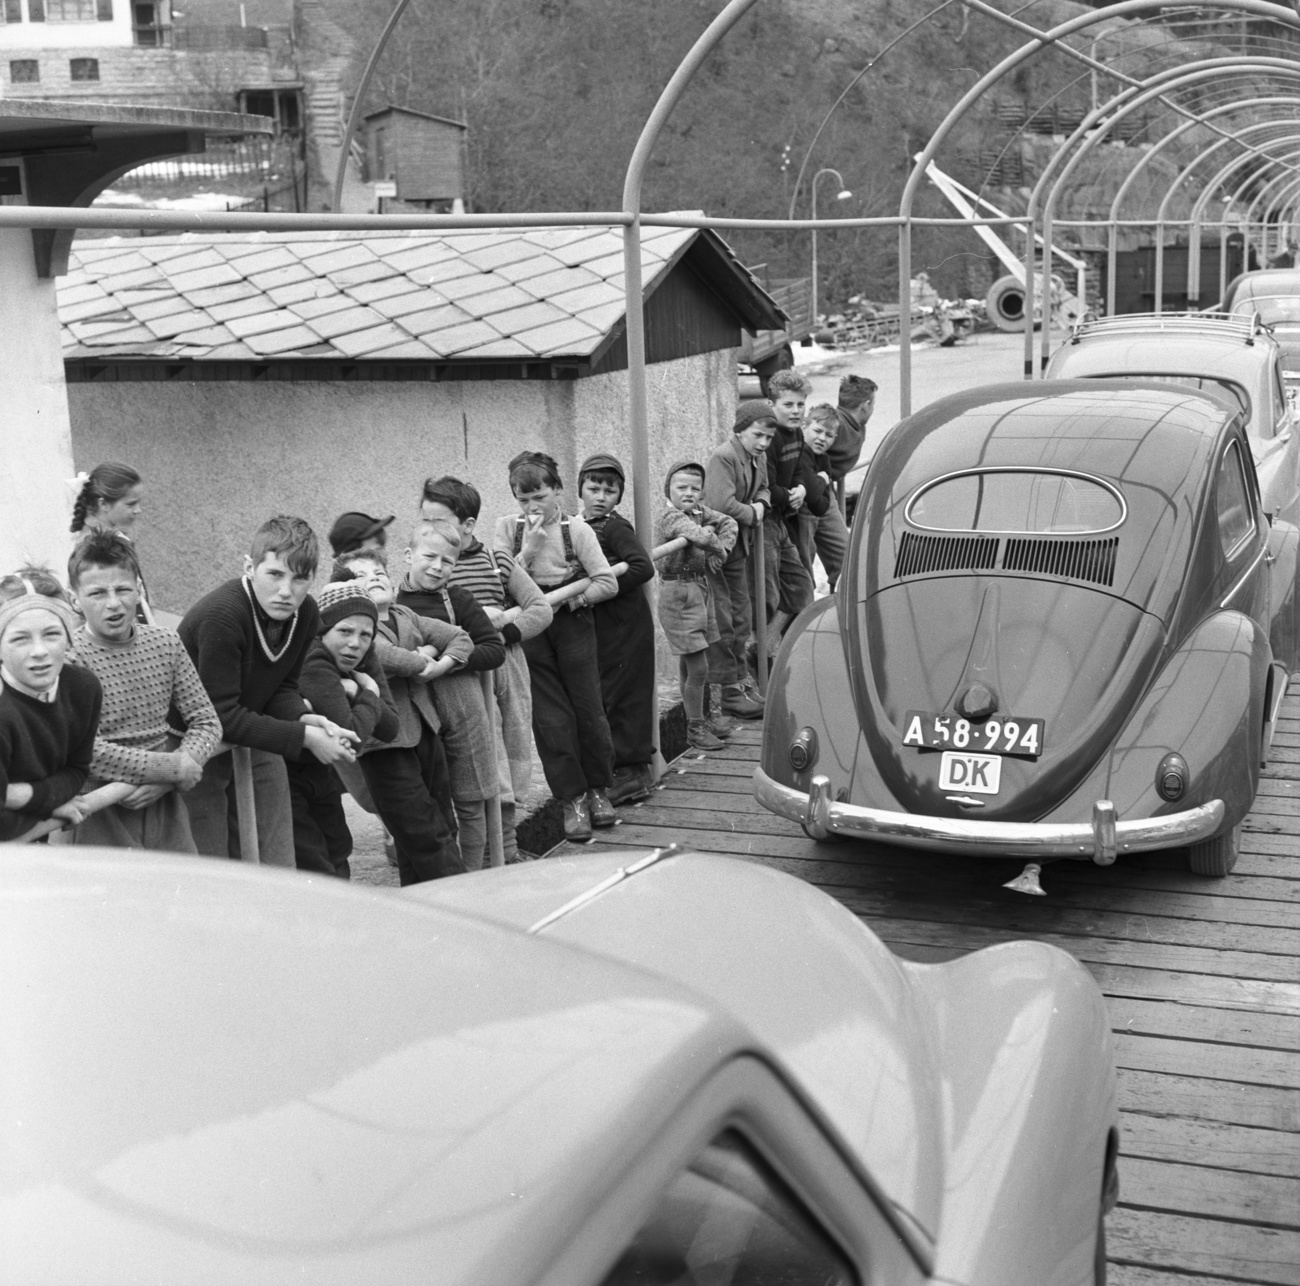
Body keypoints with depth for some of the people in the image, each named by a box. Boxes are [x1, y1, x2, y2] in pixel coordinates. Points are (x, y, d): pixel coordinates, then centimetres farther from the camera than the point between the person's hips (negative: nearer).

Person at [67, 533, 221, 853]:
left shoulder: (166, 644, 4)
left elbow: (206, 722, 5)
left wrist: (167, 780, -12)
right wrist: (174, 767, -18)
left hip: (164, 807, 4)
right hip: (100, 819, -4)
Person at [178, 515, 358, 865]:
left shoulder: (305, 614, -8)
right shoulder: (220, 616, -30)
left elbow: (281, 688, 3)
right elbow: (221, 716, -29)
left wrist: (303, 718, -21)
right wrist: (304, 737, -29)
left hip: (254, 741, 7)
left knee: (277, 870, 9)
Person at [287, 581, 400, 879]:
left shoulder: (359, 662, 1)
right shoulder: (312, 663, -24)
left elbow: (389, 729, -3)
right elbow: (347, 733, -32)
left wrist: (358, 693, -18)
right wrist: (369, 698, -15)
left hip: (320, 776, 9)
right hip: (285, 774, -9)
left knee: (337, 852, 15)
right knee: (315, 869, -14)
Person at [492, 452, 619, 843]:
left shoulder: (576, 529, -4)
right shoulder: (507, 529, 0)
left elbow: (607, 583, -10)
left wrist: (566, 598, -15)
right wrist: (528, 549, -19)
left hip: (572, 625, -1)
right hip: (529, 632, 1)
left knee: (588, 709, 5)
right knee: (550, 717, 1)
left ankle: (597, 788, 24)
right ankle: (572, 799, 11)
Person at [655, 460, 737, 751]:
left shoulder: (698, 511, 8)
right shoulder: (671, 517, -18)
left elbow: (729, 523, 8)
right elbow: (701, 536, -33)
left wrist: (720, 551, -7)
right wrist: (716, 547, -14)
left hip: (701, 589, 8)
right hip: (678, 593, -8)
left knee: (689, 666, 17)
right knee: (698, 667, -6)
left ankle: (694, 721, 27)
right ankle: (696, 729, 4)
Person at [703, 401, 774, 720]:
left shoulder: (759, 459, 8)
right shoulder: (723, 458, -20)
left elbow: (763, 490, 23)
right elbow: (722, 505, -29)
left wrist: (761, 505, -1)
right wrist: (752, 514, -13)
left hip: (739, 547, 9)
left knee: (742, 617, 16)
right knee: (722, 621, -5)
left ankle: (740, 678, 28)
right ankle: (729, 689, 0)